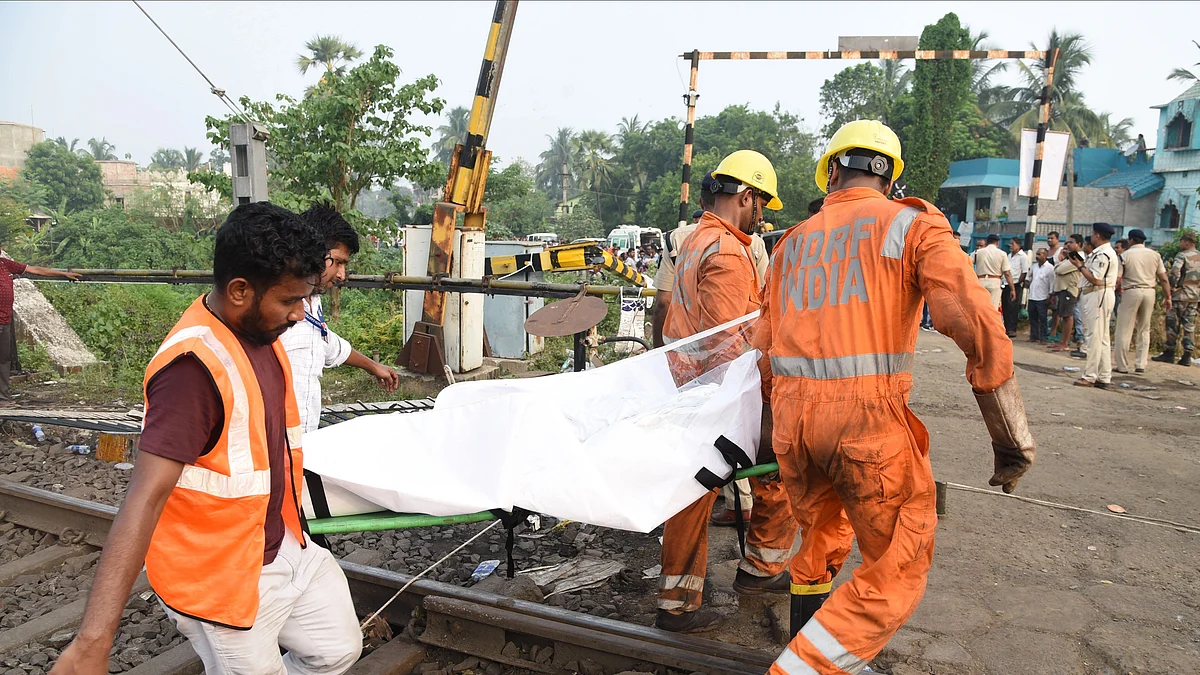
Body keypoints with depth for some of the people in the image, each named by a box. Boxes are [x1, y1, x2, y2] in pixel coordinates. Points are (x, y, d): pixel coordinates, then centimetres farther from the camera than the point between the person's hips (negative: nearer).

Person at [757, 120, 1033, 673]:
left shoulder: (792, 242, 16)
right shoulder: (913, 223, 3)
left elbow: (763, 347, 14)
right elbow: (977, 326, -10)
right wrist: (1012, 439, -5)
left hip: (792, 417, 5)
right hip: (870, 418, -5)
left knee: (819, 544, 26)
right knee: (898, 572, 10)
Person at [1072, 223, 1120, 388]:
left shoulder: (1102, 254, -15)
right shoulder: (1106, 252, 17)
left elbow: (1095, 279, -19)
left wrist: (1080, 266, -10)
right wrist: (1083, 264, 9)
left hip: (1097, 295, -11)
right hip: (1101, 295, 11)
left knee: (1094, 336, -8)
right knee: (1103, 337, 11)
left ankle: (1090, 376, -6)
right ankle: (1104, 377, 15)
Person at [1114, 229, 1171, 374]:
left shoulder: (1126, 255, -3)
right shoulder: (1155, 255, 8)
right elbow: (1164, 279, 7)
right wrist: (1167, 297, 11)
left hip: (1131, 291, -4)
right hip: (1150, 292, 4)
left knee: (1124, 330, 1)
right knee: (1144, 330, 13)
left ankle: (1122, 366, 2)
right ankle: (1141, 364, 11)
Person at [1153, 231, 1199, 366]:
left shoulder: (1182, 255, -9)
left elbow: (1175, 271, -20)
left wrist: (1172, 285, -8)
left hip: (1181, 294, -6)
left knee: (1173, 324, 0)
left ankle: (1169, 353, 2)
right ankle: (1187, 356, 7)